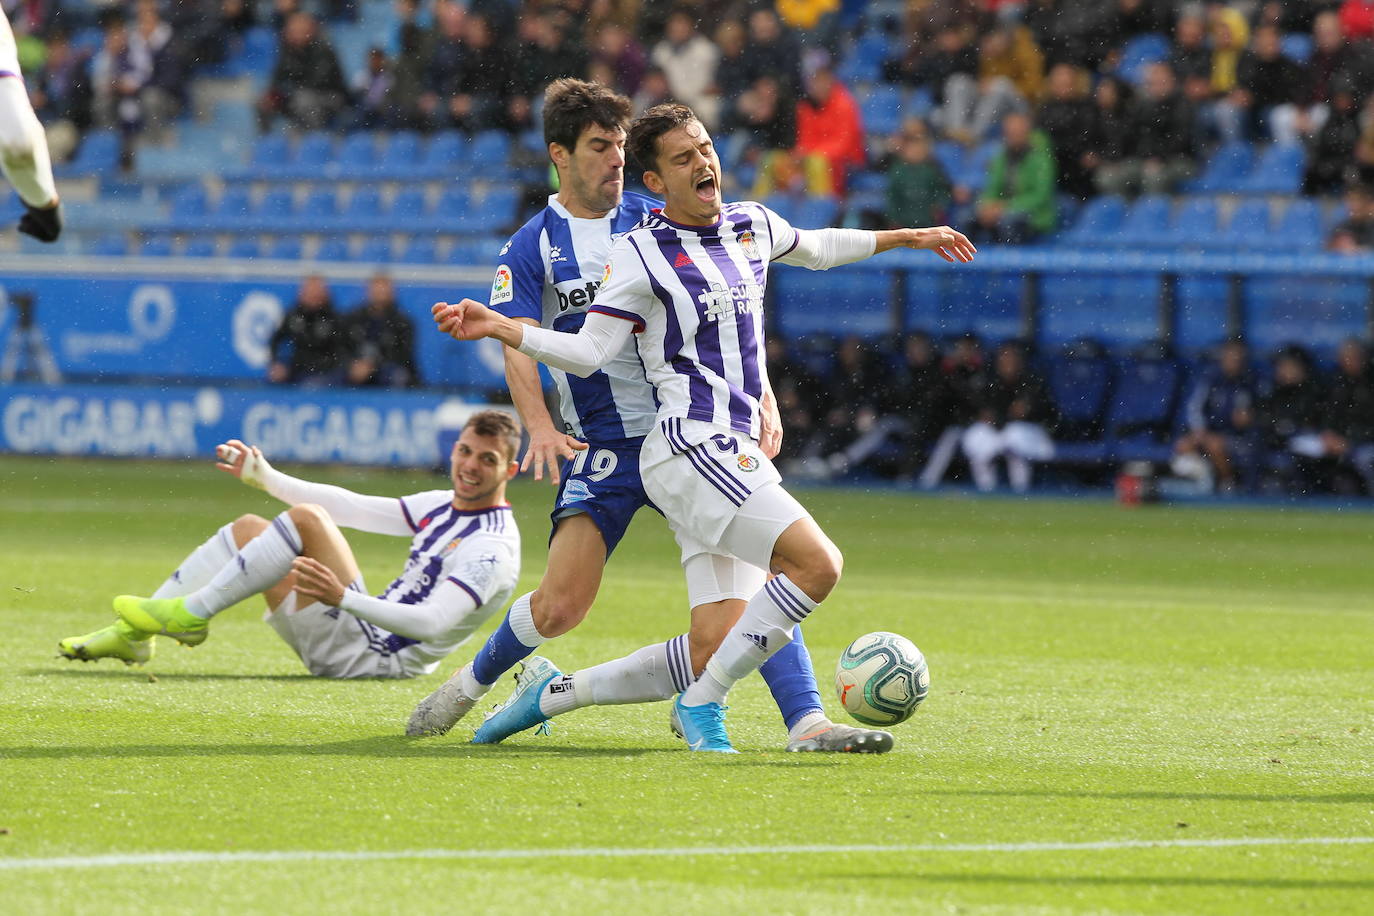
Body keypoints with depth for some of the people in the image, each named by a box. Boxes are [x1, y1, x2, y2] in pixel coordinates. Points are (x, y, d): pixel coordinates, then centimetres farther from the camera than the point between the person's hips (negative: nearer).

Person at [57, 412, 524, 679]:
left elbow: (433, 623, -27)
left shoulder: (492, 548, -15)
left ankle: (191, 614, -15)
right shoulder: (442, 506, 14)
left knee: (306, 518, -22)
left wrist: (345, 598, -37)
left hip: (369, 657, -9)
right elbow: (350, 508, 21)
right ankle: (132, 635, 9)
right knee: (249, 528, 14)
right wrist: (265, 477, 17)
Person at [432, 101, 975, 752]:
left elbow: (817, 248, 35)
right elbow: (588, 352, -4)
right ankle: (704, 701, -10)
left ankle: (551, 693, 11)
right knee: (817, 563, -21)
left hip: (737, 449, 8)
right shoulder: (640, 253, -7)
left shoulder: (753, 226, 14)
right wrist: (497, 328, -19)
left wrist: (908, 238, 43)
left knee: (719, 640, 3)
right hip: (692, 448, -8)